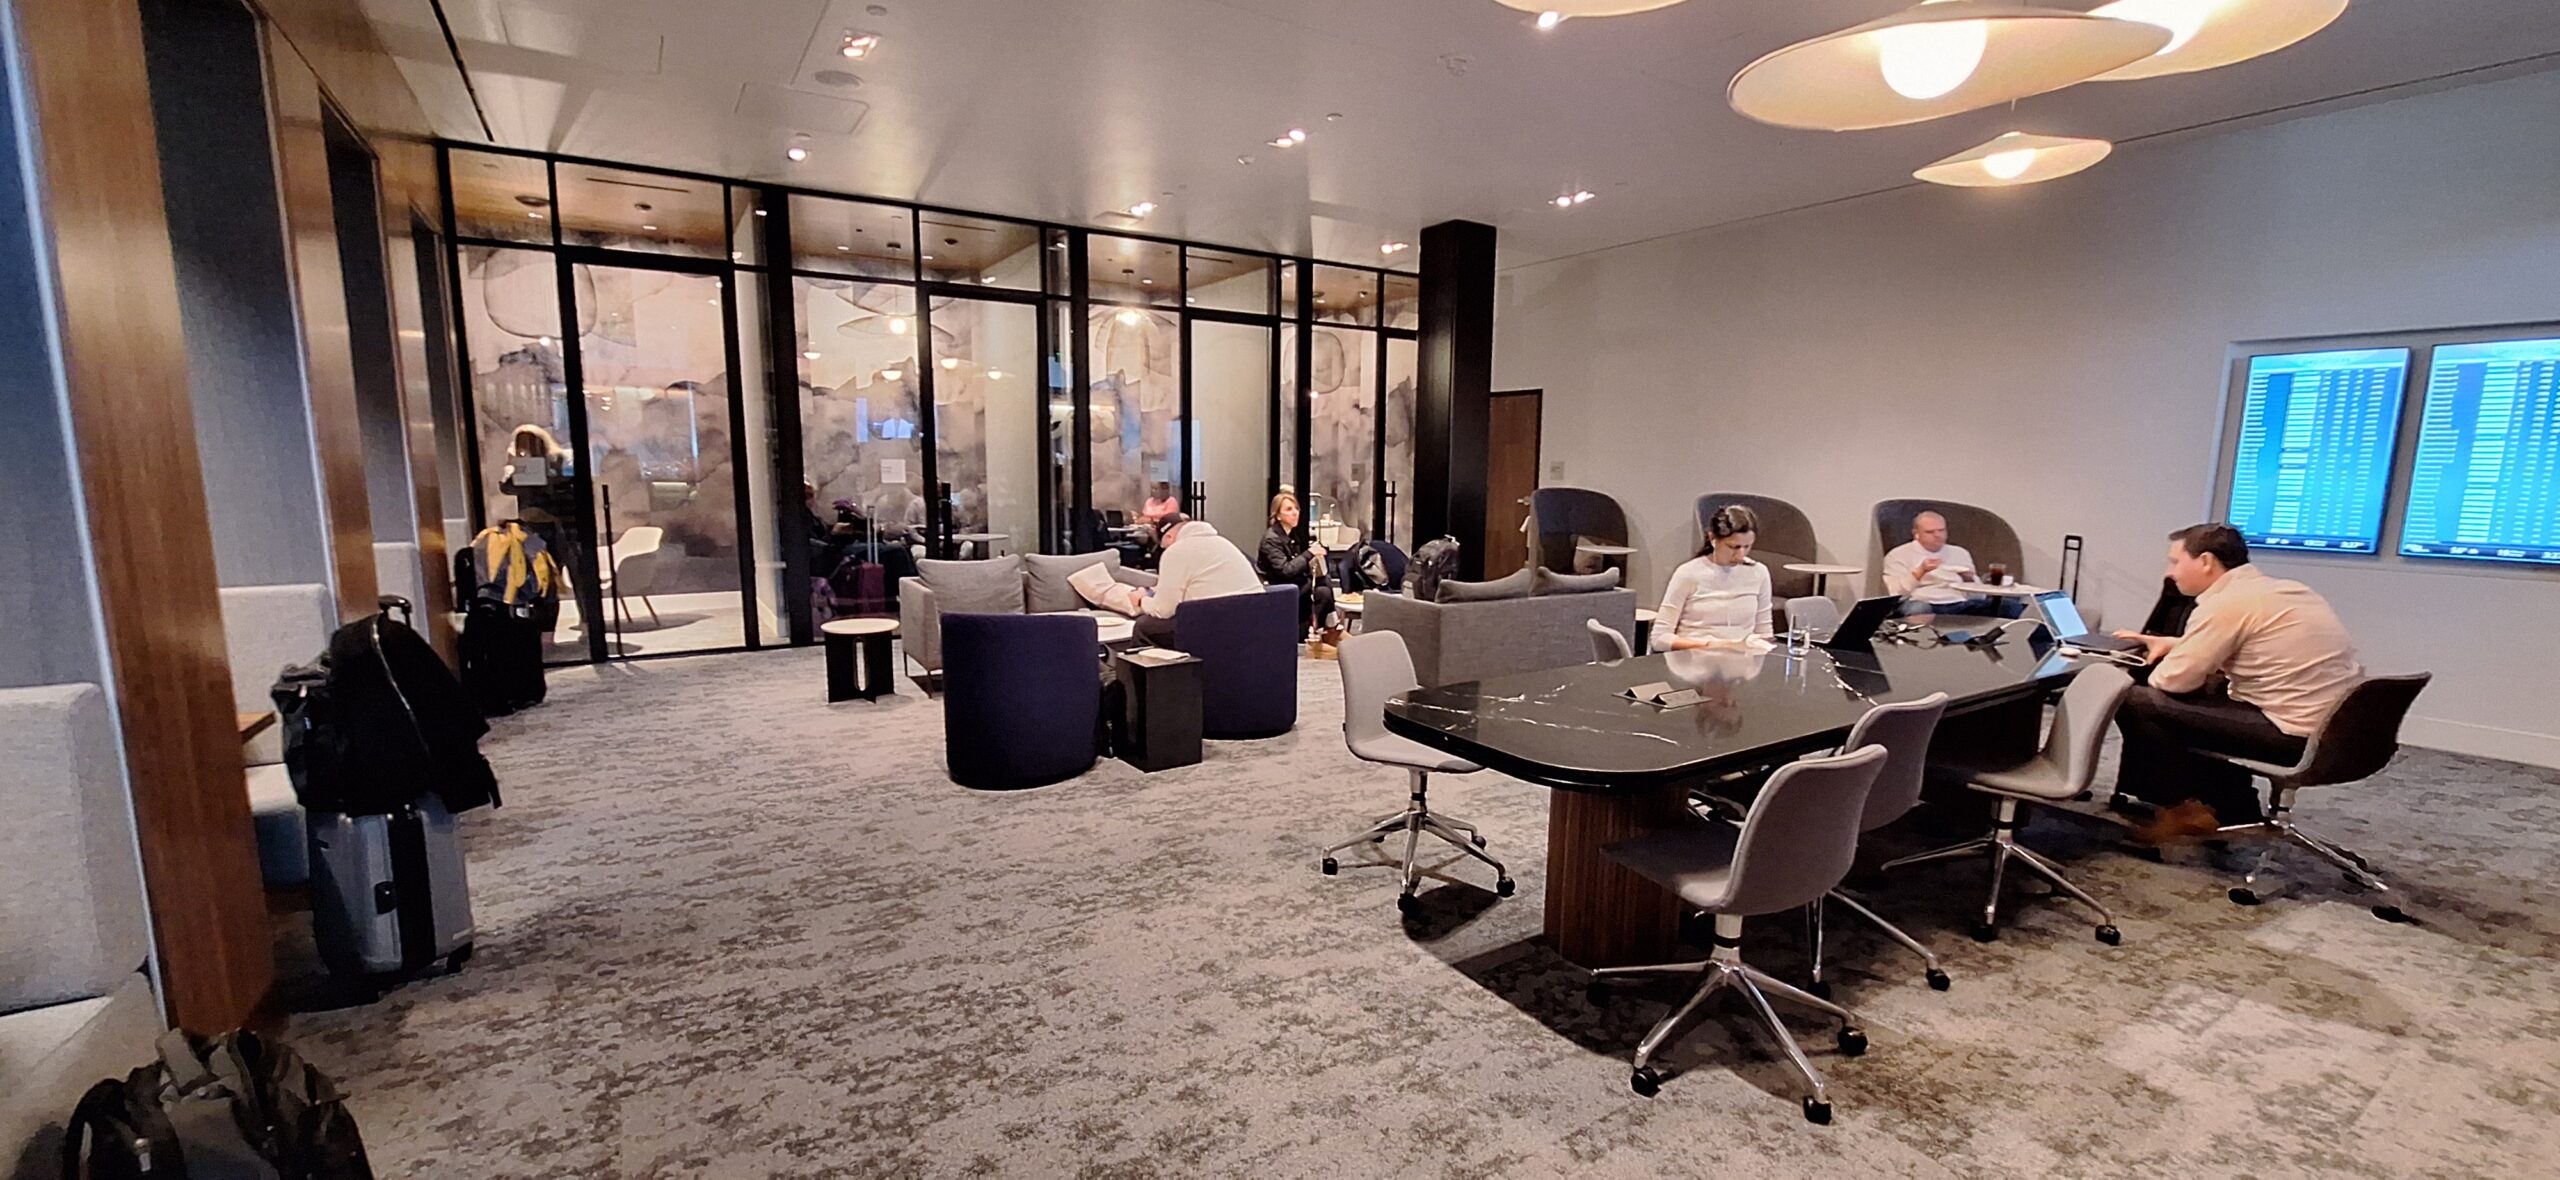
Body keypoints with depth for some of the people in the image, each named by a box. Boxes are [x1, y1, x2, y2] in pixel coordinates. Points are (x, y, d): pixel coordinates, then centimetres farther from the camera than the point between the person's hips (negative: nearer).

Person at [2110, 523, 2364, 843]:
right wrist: (2175, 644, 25)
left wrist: (2157, 668, 9)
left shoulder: (2226, 602, -16)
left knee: (2136, 702, -9)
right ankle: (2230, 809, 27)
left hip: (2298, 735, -9)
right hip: (2340, 727, 10)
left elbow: (2175, 680, -13)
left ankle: (2182, 810, 7)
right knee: (2207, 690, 28)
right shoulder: (2280, 588, 12)